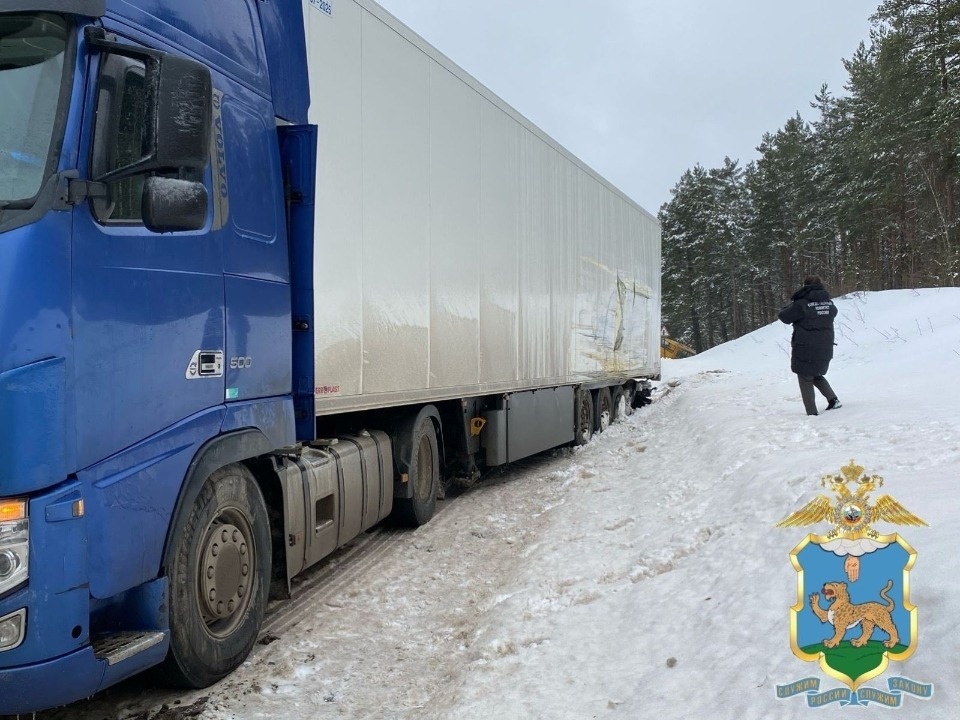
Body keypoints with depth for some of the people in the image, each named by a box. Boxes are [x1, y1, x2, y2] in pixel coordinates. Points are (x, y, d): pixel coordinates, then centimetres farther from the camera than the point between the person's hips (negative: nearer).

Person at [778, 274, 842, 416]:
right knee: (817, 375, 26)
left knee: (806, 380, 6)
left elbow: (784, 317, -8)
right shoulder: (829, 303, 2)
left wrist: (791, 305, 12)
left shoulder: (801, 304, -16)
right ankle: (833, 399, 13)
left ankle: (812, 412, 3)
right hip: (825, 350, 6)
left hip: (806, 350, -6)